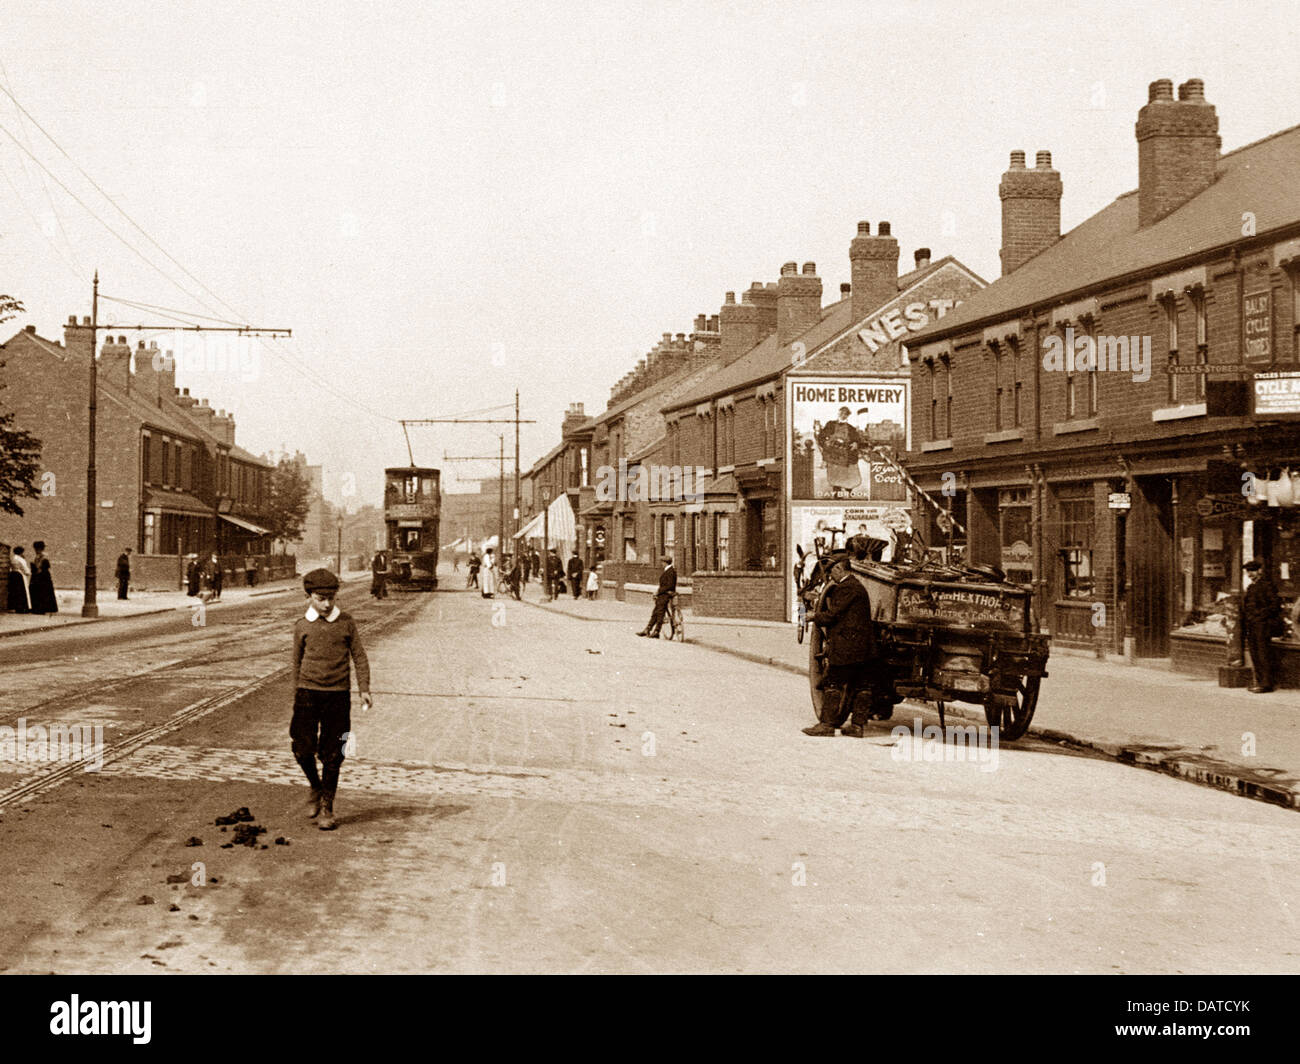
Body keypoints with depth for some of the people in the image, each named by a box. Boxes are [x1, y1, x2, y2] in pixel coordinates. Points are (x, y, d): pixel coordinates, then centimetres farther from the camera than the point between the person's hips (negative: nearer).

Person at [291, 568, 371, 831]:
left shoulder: (346, 622, 3)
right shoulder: (302, 626, 5)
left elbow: (359, 657, 6)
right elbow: (297, 662, 15)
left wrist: (364, 689, -4)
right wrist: (296, 697, 17)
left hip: (338, 694, -1)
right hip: (308, 692, 1)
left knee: (331, 755, 2)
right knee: (303, 749, -6)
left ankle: (327, 809, 14)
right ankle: (316, 788, 24)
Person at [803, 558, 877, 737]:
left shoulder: (847, 588, -13)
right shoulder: (858, 587, 20)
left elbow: (832, 615, -15)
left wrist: (814, 617, 0)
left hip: (846, 647, -10)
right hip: (863, 648, 10)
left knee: (834, 685, -4)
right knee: (858, 687, 9)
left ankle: (827, 724, 0)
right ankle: (857, 725, 12)